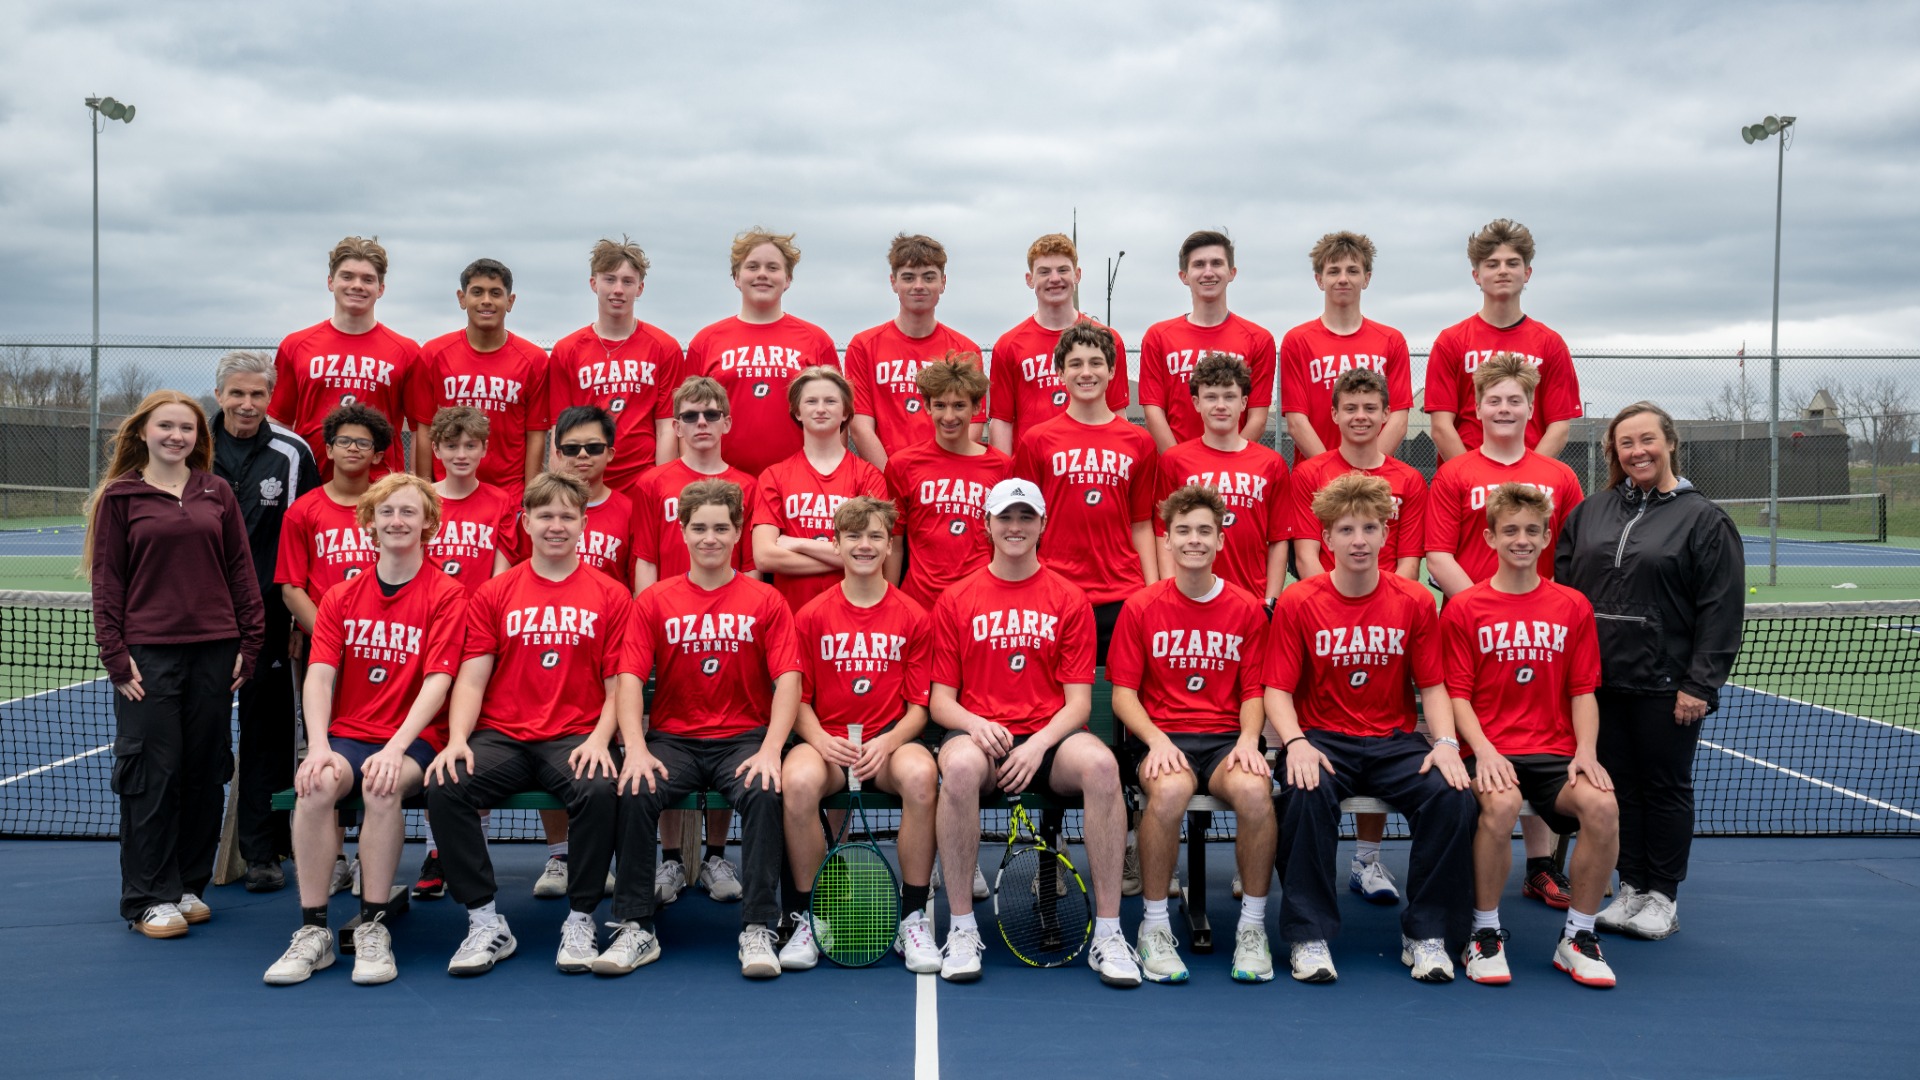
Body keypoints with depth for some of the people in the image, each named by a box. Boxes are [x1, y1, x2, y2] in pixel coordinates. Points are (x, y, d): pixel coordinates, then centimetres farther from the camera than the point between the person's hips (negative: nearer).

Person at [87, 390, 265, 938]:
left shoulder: (217, 492, 9)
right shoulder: (119, 497, 3)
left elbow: (241, 569, 10)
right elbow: (107, 580, 2)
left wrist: (249, 642, 4)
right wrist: (115, 655, -5)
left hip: (214, 652, 3)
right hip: (148, 654, -3)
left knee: (205, 770, 8)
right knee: (152, 773, -1)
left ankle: (189, 885, 21)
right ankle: (151, 898, 8)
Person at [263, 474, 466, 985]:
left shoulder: (446, 594, 0)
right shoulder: (341, 598, 12)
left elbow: (437, 680, -10)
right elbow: (319, 675, 1)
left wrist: (396, 749, -24)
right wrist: (318, 746, -17)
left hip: (415, 739, -3)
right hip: (347, 734, 3)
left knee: (382, 785, -35)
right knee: (315, 783, -30)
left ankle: (373, 927, -21)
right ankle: (313, 930, -21)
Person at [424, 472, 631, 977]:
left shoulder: (610, 596, 7)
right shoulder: (494, 595, 11)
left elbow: (619, 683, 3)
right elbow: (472, 677, 5)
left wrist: (599, 739, -15)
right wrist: (457, 740, -12)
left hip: (575, 739, -2)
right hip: (501, 736, 2)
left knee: (600, 790, -33)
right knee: (443, 787, -26)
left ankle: (580, 920, -13)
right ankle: (485, 922, -13)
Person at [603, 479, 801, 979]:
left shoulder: (766, 601, 5)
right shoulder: (654, 601, 7)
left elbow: (787, 679, -4)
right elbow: (631, 678, -1)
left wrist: (770, 750, -19)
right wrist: (636, 749, -17)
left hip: (743, 739, -1)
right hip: (672, 738, 1)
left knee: (764, 793, -32)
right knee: (635, 793, -28)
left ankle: (758, 929, -23)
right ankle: (636, 928, -17)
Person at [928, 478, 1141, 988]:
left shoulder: (1070, 600, 9)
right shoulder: (956, 601, 11)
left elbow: (1078, 701, 3)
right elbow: (941, 699, 9)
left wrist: (1039, 744, -15)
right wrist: (975, 725, -14)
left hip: (1048, 739, 0)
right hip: (980, 736, 0)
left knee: (1101, 764, -34)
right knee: (960, 766, -37)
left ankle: (1108, 932, -24)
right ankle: (961, 929, -22)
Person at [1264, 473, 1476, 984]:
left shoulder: (1415, 602, 3)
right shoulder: (1297, 603, -3)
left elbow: (1432, 686, 5)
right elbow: (1278, 690, -4)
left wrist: (1445, 743, -13)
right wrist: (1295, 743, -23)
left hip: (1392, 741, 2)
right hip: (1322, 739, -2)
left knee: (1453, 796, -25)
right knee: (1309, 793, -35)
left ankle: (1426, 935, -8)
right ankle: (1308, 936, -20)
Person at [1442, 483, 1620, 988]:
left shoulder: (1573, 607, 12)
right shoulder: (1463, 610, 4)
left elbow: (1582, 691, 10)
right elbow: (1457, 694, 0)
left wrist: (1586, 751, -6)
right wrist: (1483, 750, -16)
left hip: (1555, 751, 3)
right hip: (1490, 751, -2)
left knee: (1602, 804, -28)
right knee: (1501, 803, -36)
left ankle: (1577, 937, -6)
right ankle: (1484, 934, -13)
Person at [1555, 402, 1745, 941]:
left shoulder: (1704, 519, -3)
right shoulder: (1589, 513, 9)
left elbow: (1720, 611, -8)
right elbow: (1562, 587, 11)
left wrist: (1700, 684, -13)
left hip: (1665, 687, -4)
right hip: (1601, 681, 4)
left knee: (1666, 788, 6)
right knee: (1619, 786, 10)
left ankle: (1663, 897, 17)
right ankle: (1631, 888, 22)